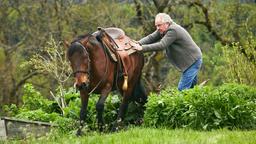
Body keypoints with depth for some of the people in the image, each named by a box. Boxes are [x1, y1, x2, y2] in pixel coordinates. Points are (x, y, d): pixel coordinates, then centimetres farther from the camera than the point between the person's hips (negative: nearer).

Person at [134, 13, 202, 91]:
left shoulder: (173, 30, -25)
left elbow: (161, 45, -30)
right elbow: (151, 37, 0)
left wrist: (142, 48, -31)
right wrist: (139, 43, -18)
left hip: (192, 61, -10)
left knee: (182, 89, -13)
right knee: (190, 86, 17)